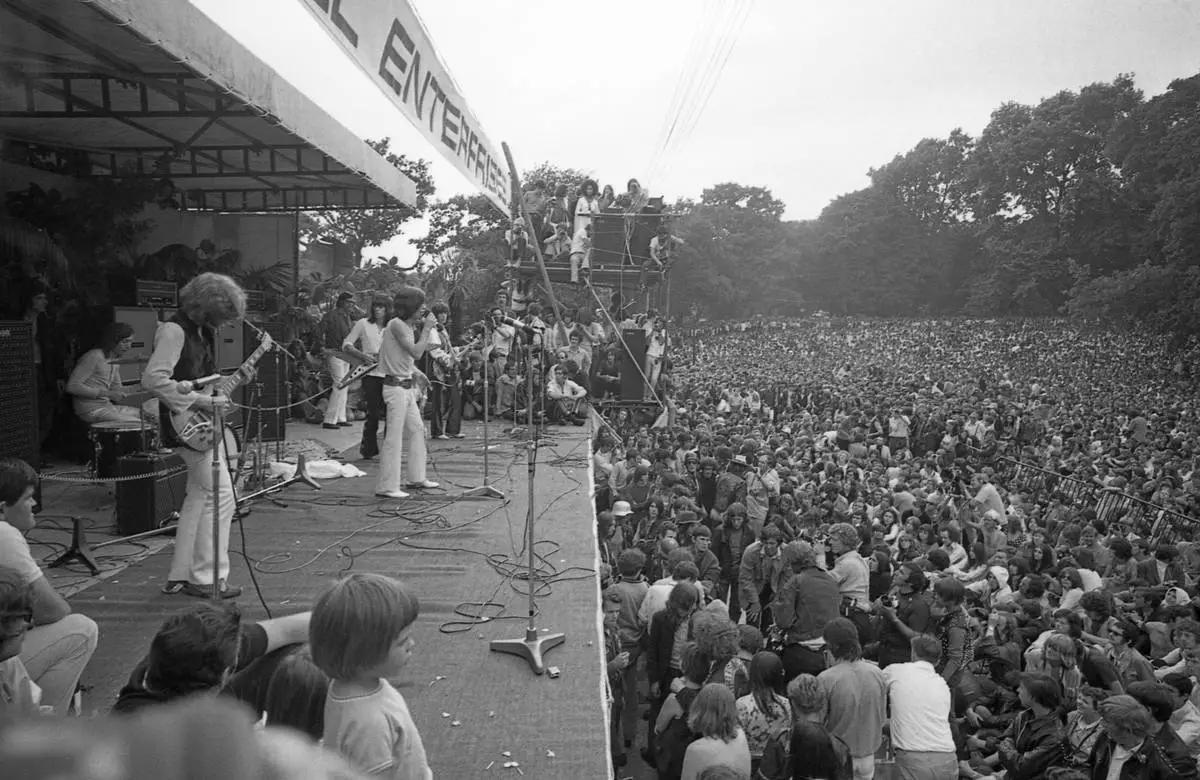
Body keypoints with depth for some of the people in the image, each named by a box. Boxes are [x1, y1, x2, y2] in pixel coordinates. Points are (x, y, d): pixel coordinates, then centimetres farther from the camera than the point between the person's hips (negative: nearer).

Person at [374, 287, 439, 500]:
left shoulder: (406, 325, 14)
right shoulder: (396, 325, -15)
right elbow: (416, 352, -20)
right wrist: (427, 328, -13)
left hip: (407, 387, 10)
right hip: (396, 387, -10)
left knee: (417, 429, 16)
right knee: (394, 437, -8)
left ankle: (416, 477, 27)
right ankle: (386, 487, -4)